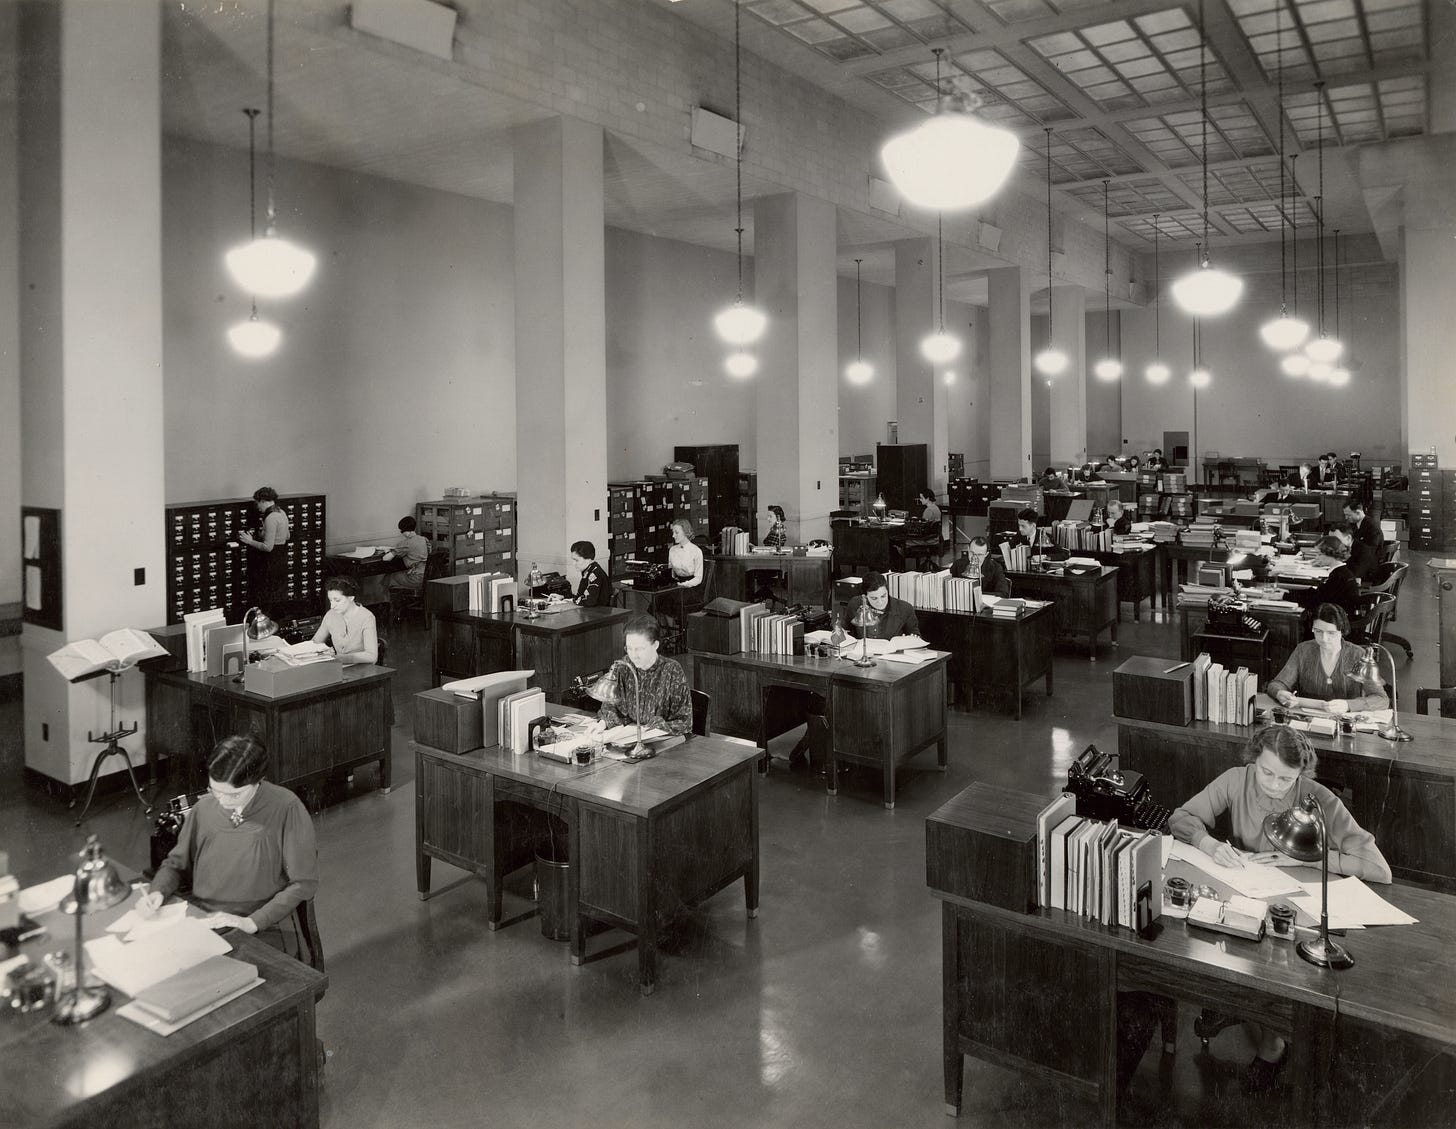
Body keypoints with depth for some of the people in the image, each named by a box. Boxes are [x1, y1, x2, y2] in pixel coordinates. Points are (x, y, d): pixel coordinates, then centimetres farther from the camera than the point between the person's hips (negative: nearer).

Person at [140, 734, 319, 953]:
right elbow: (176, 863, 17)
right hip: (200, 924, 5)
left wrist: (251, 922, -16)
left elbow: (304, 883, -11)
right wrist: (157, 892, -3)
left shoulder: (286, 808, -14)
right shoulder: (204, 807, 1)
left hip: (261, 933, -5)